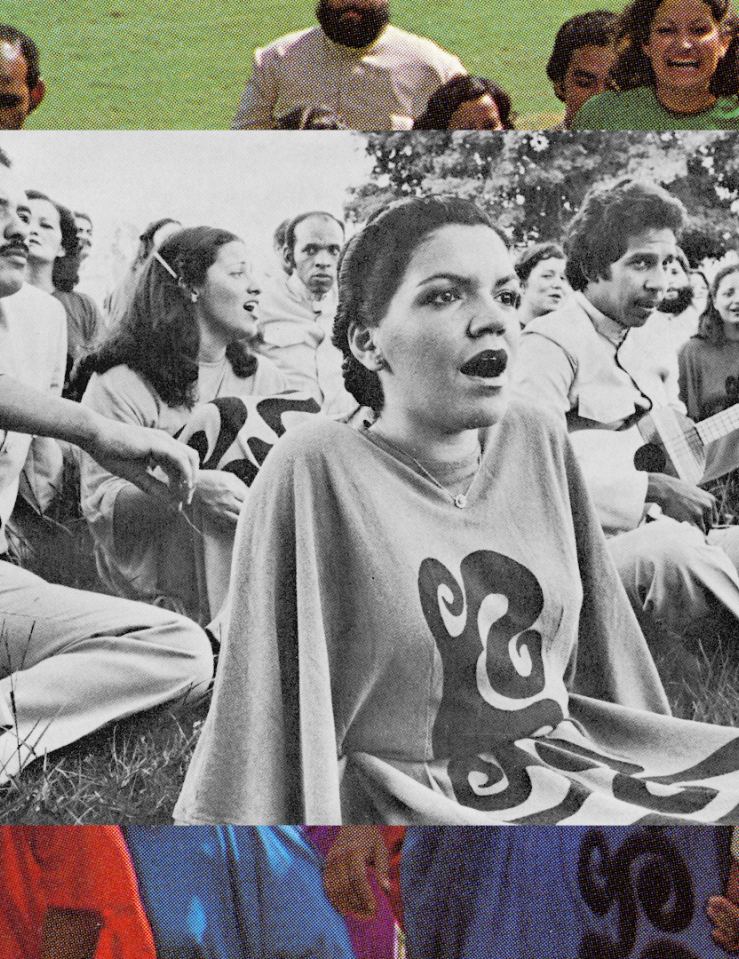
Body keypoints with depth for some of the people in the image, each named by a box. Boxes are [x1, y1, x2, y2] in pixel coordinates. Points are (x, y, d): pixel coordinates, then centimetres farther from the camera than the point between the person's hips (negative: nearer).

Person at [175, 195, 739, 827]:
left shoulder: (540, 445, 6)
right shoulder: (316, 470, -12)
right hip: (410, 799, -7)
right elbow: (273, 697, -9)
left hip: (573, 766, 7)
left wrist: (661, 770, 15)